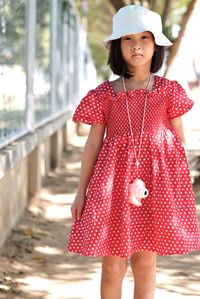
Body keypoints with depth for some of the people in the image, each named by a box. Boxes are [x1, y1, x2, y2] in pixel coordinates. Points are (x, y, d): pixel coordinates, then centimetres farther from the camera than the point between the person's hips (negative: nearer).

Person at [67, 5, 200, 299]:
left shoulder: (169, 91, 2)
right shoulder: (105, 94, 2)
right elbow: (93, 143, 5)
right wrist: (81, 191, 5)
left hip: (156, 177, 0)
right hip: (114, 179, 0)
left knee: (145, 264, 6)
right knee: (112, 266, 1)